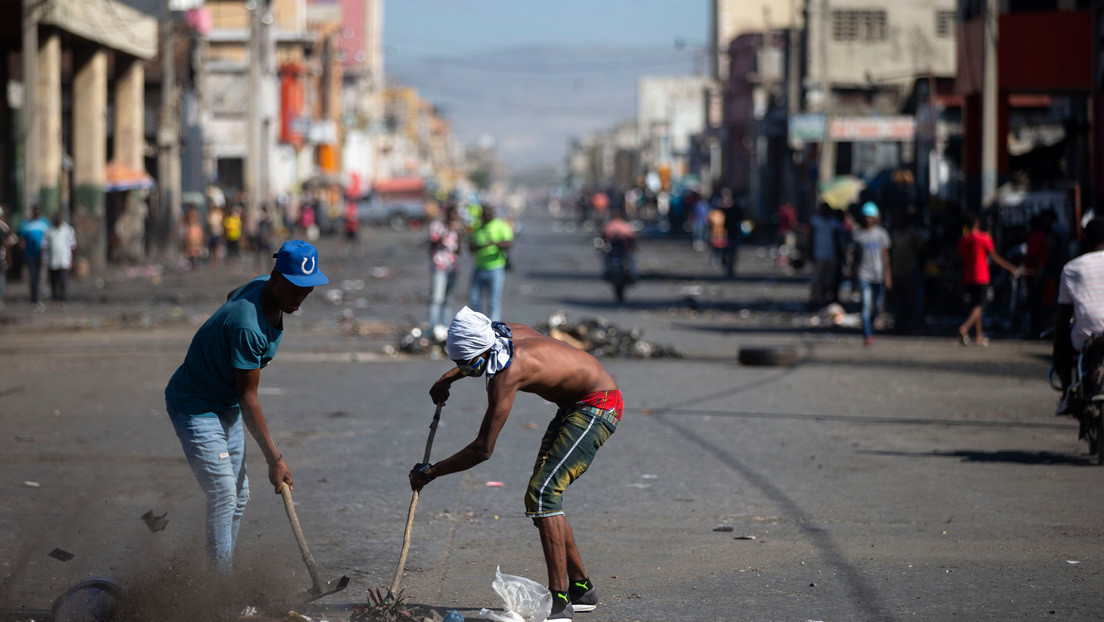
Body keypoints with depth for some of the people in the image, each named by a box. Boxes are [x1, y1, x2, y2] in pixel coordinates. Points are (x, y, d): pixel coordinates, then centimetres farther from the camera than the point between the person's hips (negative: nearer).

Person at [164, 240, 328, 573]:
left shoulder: (262, 287, -7)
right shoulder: (248, 327, -34)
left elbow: (232, 296, 18)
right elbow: (248, 399, -29)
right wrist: (274, 459, -27)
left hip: (227, 407, 10)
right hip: (195, 407, -10)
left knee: (238, 495, 10)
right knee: (223, 492, -17)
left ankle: (224, 573, 18)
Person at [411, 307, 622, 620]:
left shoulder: (507, 374, -28)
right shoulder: (503, 333, -3)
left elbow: (483, 449, -23)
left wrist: (430, 472, -15)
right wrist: (448, 378, 22)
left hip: (598, 407, -10)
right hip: (575, 406, 10)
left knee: (542, 492, -19)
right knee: (541, 494, 10)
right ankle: (581, 588, 19)